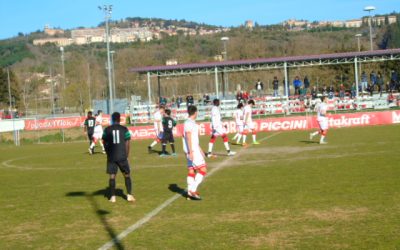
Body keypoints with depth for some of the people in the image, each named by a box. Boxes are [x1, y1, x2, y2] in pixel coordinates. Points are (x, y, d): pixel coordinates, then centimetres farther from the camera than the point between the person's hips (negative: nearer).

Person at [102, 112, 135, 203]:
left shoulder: (107, 130, 2)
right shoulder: (124, 129, -2)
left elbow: (105, 144, 5)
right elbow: (127, 144, 0)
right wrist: (127, 156, 11)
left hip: (111, 157, 1)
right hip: (122, 156, -1)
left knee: (112, 176, 6)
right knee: (127, 175, 11)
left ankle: (113, 196, 5)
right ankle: (129, 195, 8)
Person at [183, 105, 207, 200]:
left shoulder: (191, 123, 16)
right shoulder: (189, 123, -14)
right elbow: (188, 138, -20)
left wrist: (200, 149, 29)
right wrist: (191, 152, -23)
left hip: (194, 150, 10)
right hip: (192, 150, -10)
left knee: (191, 170, 10)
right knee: (203, 170, -9)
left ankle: (190, 192, 12)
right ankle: (193, 190, -11)